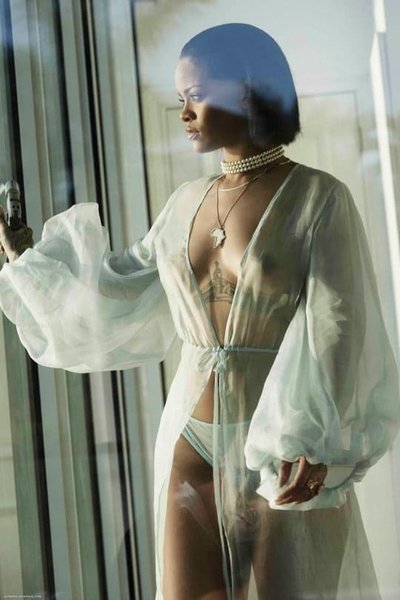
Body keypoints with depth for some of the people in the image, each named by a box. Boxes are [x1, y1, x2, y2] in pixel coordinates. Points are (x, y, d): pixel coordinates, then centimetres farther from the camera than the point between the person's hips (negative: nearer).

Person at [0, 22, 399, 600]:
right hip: (192, 443, 5)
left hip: (285, 453, -5)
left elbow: (336, 327, -16)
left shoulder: (320, 198, -8)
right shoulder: (189, 203, 9)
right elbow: (116, 292, 19)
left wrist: (309, 444, -29)